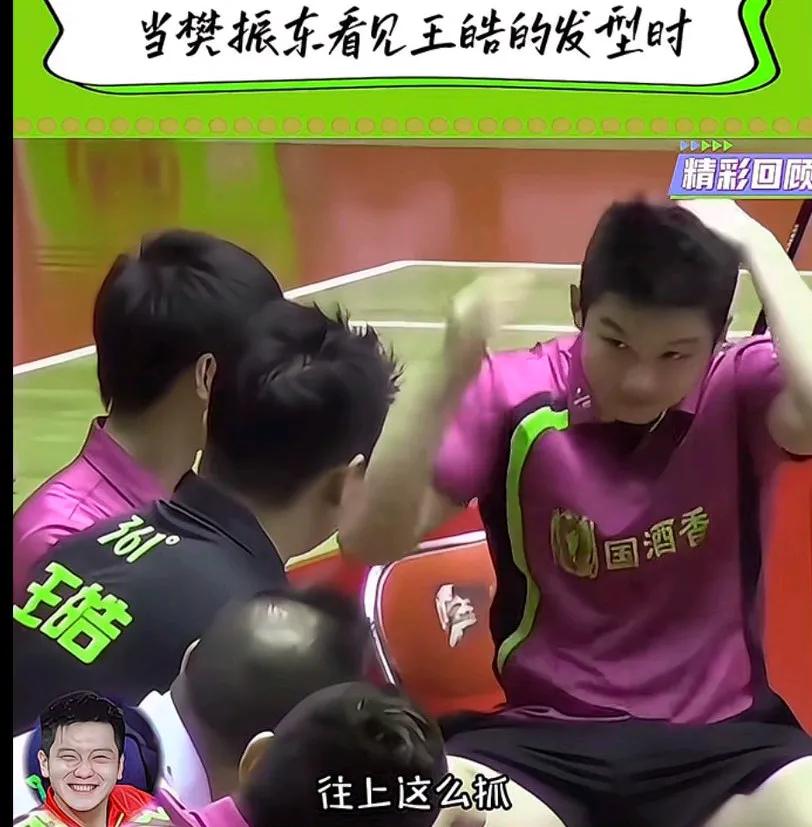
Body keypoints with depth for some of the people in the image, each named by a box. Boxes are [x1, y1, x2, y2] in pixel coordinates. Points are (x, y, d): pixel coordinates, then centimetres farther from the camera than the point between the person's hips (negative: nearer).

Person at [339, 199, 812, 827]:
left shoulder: (741, 388, -8)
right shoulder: (513, 394, -8)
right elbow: (371, 542, -14)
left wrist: (757, 245, -22)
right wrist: (452, 374, -25)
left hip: (720, 735, 1)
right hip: (545, 734, 0)